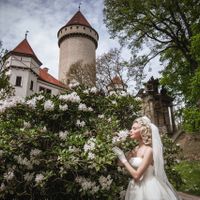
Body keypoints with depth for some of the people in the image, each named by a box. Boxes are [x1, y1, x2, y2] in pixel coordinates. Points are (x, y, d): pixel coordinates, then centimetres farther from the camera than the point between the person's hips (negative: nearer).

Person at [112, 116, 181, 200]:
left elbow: (136, 175, -23)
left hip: (147, 187, -7)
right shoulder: (136, 149, 2)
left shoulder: (148, 150, -21)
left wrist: (123, 159, -17)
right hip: (136, 187, 7)